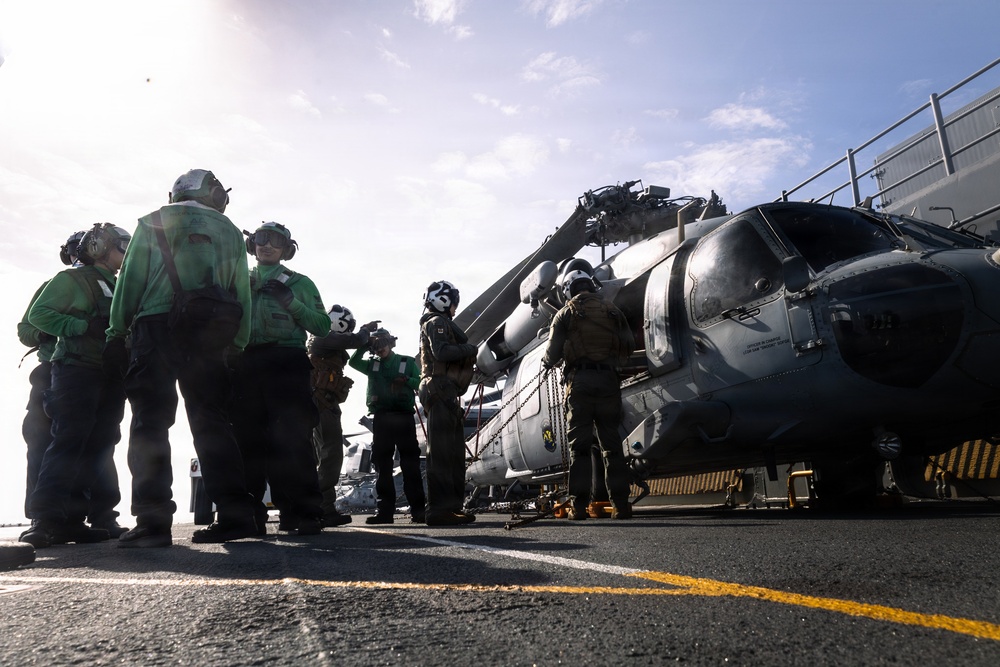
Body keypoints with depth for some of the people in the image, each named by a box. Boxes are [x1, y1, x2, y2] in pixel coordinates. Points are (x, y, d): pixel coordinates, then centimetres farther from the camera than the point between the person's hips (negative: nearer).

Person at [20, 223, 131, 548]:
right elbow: (38, 313, -6)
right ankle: (46, 518, -15)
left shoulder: (117, 287, 24)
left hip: (110, 375, 7)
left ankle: (69, 519, 8)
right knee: (70, 439, -15)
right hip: (77, 371, -7)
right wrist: (83, 327, -15)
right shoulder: (71, 279, 4)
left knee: (99, 445, 3)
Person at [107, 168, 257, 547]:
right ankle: (235, 513, 0)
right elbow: (242, 294, 13)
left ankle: (153, 522, -10)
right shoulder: (229, 231, 18)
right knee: (212, 421, 5)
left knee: (151, 422, -3)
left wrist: (117, 331, 6)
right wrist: (237, 345, 14)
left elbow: (131, 279, 3)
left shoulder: (154, 221, 12)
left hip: (156, 327, -2)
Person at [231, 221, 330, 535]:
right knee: (249, 439, 1)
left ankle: (304, 513, -9)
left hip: (286, 364, -3)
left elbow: (322, 326, 2)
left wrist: (290, 301, -8)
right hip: (247, 364, 4)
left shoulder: (299, 283, 13)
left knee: (292, 439, -11)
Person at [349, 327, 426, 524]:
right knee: (382, 464, 2)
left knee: (410, 463, -4)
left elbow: (421, 385, 3)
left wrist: (407, 380, -15)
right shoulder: (372, 364, 16)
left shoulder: (408, 362, 10)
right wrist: (364, 342, -6)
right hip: (381, 418, 3)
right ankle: (384, 510, 5)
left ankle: (418, 509, -4)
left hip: (403, 417, -3)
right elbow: (353, 362, -1)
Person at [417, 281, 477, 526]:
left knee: (454, 450, 11)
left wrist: (467, 353, 15)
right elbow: (441, 351, -20)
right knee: (442, 450, -13)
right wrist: (469, 349, -8)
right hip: (441, 390, -11)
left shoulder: (442, 324, 28)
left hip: (445, 393, 11)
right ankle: (440, 508, -14)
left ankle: (453, 505, 16)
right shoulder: (437, 323, -5)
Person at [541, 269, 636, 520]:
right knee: (612, 443, 7)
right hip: (608, 380, 2)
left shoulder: (566, 313, 5)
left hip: (579, 380, -2)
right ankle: (620, 504, 5)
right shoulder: (612, 310, 12)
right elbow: (629, 346, 11)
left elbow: (552, 353, 1)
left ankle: (579, 505, -1)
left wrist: (547, 362, 23)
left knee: (579, 445, 2)